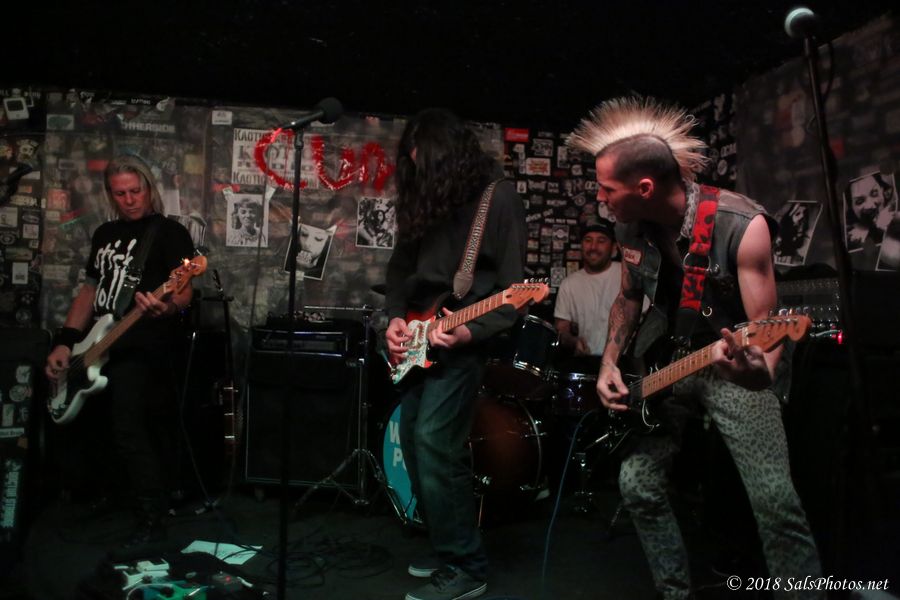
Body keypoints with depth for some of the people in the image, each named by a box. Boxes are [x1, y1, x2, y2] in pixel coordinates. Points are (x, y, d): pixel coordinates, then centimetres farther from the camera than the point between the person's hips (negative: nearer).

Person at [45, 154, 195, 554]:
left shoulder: (169, 232, -4)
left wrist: (165, 307, -39)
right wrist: (65, 342, 9)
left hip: (142, 349, -8)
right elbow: (89, 290, 20)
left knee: (129, 431, -20)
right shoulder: (104, 234, 18)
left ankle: (151, 523, -9)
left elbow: (183, 292, -15)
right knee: (69, 415, 13)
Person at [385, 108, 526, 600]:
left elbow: (511, 287, -11)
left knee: (434, 444, -13)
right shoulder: (423, 199, 12)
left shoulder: (499, 198, -8)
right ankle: (446, 549, 24)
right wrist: (395, 316, 1)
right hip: (416, 337, 8)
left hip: (462, 340, -8)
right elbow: (401, 266, 16)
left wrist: (470, 330, -22)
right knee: (412, 439, 9)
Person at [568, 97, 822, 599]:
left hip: (732, 361, -4)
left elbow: (763, 324, -20)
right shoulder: (632, 227, -7)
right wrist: (611, 363, -2)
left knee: (775, 498, -11)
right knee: (638, 482, 2)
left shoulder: (742, 225, -24)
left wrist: (761, 372, -43)